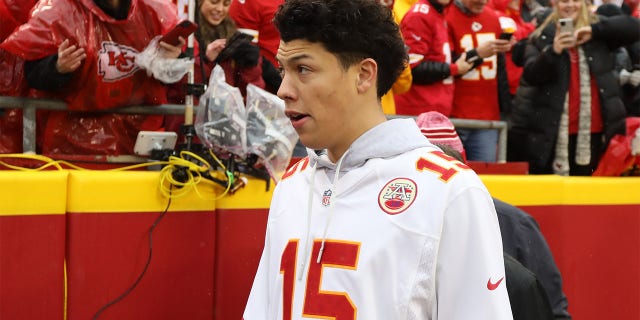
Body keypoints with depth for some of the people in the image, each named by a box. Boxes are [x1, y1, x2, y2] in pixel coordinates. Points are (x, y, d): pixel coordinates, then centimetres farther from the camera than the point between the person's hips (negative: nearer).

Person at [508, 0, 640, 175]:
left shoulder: (599, 34, 7)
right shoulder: (541, 37, 3)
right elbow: (530, 75, -8)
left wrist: (594, 31, -16)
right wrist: (554, 51, -26)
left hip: (592, 131, 1)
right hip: (551, 131, -1)